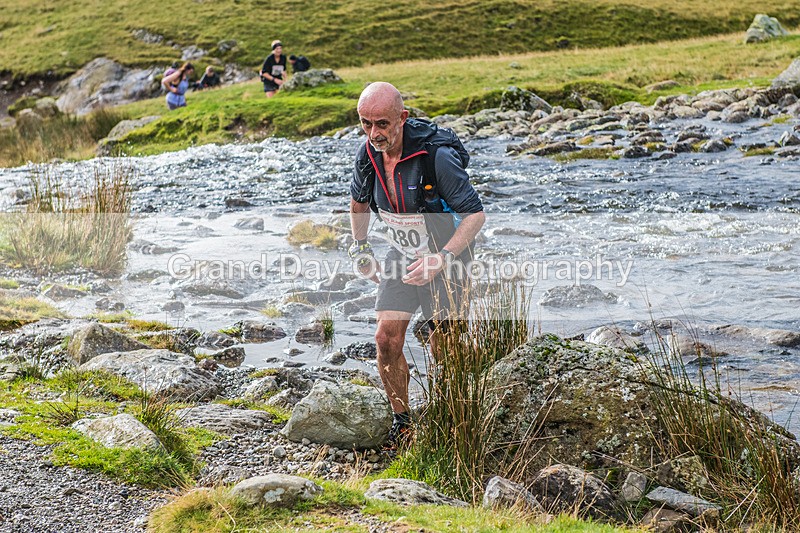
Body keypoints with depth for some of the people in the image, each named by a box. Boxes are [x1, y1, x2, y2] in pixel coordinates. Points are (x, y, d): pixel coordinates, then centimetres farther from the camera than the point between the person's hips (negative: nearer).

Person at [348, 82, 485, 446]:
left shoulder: (436, 155, -27)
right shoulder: (368, 154, -9)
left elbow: (475, 214, -22)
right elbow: (358, 201, 14)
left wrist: (440, 260, -31)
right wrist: (360, 248, 9)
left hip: (446, 255, -5)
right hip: (402, 254, 5)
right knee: (387, 339, -4)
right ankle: (401, 420, 14)